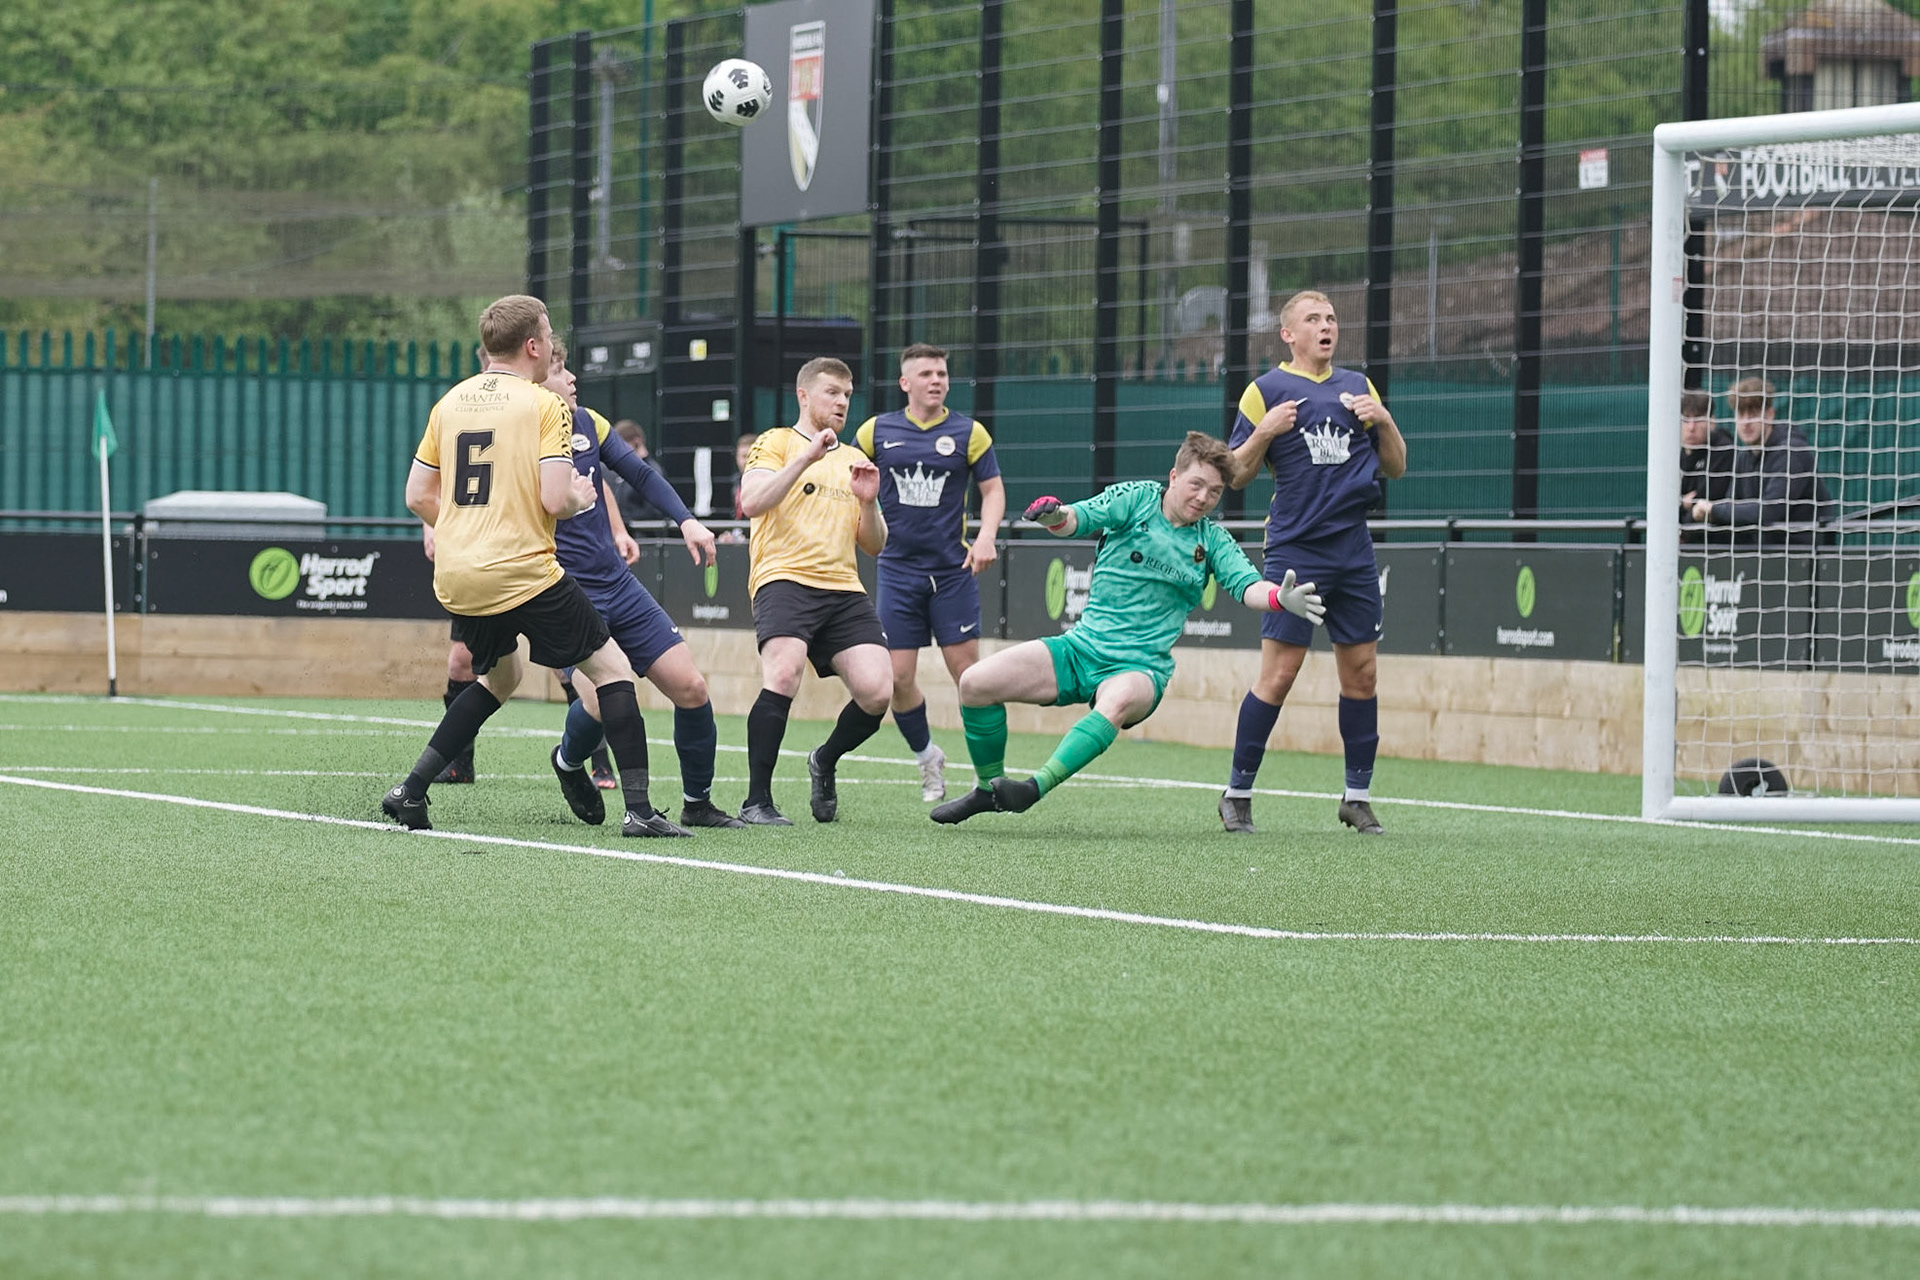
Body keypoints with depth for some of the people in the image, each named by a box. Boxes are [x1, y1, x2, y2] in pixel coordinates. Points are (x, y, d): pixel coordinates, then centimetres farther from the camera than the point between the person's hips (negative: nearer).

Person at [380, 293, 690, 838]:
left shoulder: (450, 403, 9)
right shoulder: (543, 405, -9)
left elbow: (417, 496, 13)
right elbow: (554, 500, -17)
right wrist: (580, 497, 5)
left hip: (457, 581, 7)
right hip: (525, 572, -7)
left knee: (499, 678, 28)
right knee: (612, 668, 5)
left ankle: (409, 789, 18)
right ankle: (638, 809, -4)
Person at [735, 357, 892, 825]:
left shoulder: (853, 460, 24)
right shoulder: (777, 443, 7)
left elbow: (874, 545, 21)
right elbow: (751, 502, -11)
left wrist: (868, 502, 1)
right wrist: (806, 458, -16)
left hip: (843, 589, 5)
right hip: (784, 577, -5)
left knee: (876, 692, -12)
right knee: (784, 674, -29)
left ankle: (825, 761, 19)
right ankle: (756, 802, -20)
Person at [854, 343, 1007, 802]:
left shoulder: (968, 433, 1)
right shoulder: (876, 432, 4)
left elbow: (993, 489, 5)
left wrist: (986, 536, -11)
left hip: (953, 570, -1)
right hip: (898, 570, 1)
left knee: (967, 670, -5)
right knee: (898, 677, -1)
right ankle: (927, 759, 21)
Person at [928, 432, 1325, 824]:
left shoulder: (1212, 541, 5)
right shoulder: (1136, 499, 1)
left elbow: (1246, 585, -9)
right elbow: (1079, 519, -13)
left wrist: (1280, 597, -33)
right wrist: (1055, 516, -39)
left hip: (1139, 667, -2)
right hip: (1081, 646, 2)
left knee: (1117, 703, -39)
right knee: (975, 683, -12)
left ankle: (1033, 789, -45)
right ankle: (988, 788, 8)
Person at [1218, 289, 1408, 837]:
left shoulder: (1358, 386, 14)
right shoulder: (1266, 390, 2)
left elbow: (1395, 468, 16)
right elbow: (1236, 475, 1)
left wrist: (1383, 421, -2)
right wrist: (1265, 431, -15)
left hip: (1353, 551, 4)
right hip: (1295, 550, -4)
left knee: (1361, 671, 5)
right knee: (1278, 674, -8)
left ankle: (1357, 796, 14)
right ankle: (1237, 793, 2)